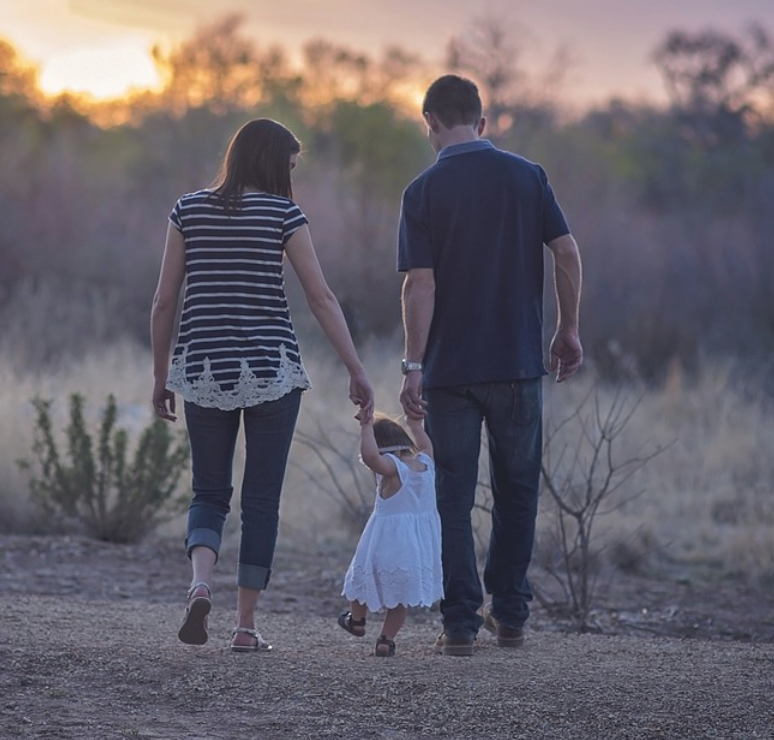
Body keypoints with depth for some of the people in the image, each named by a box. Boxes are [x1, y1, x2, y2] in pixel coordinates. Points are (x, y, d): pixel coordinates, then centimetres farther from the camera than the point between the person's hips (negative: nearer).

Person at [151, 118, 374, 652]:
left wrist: (161, 375, 13)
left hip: (203, 368, 2)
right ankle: (247, 625, 6)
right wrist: (358, 372, -2)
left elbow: (164, 301, 5)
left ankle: (201, 583, -15)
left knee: (210, 493, 12)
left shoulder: (189, 210, 5)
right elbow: (322, 298, -5)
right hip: (271, 368, -2)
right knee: (262, 499, 7)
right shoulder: (283, 213, -3)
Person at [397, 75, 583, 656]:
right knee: (517, 493, 15)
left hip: (450, 369, -2)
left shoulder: (425, 191, -5)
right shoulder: (527, 176, 2)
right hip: (520, 362, 2)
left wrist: (413, 366, -10)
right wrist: (569, 330, 9)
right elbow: (567, 253, -2)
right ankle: (510, 615, 18)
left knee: (454, 499, 4)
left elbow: (420, 284, -11)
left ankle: (462, 624, 1)